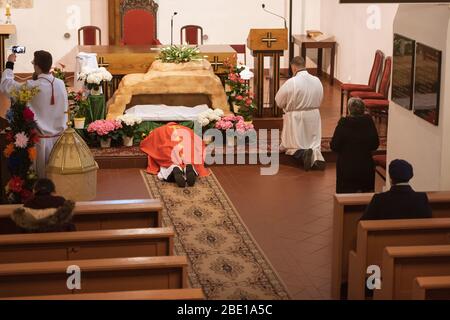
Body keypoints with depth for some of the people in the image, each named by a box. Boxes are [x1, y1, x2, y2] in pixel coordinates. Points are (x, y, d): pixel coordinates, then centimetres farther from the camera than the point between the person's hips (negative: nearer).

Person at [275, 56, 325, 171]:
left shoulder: (291, 82, -18)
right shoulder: (317, 81, -3)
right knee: (313, 143, 15)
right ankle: (316, 156, -17)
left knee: (291, 146, 11)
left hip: (296, 118, -4)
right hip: (314, 117, 4)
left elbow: (279, 101, -7)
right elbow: (319, 100, 8)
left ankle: (303, 154, -19)